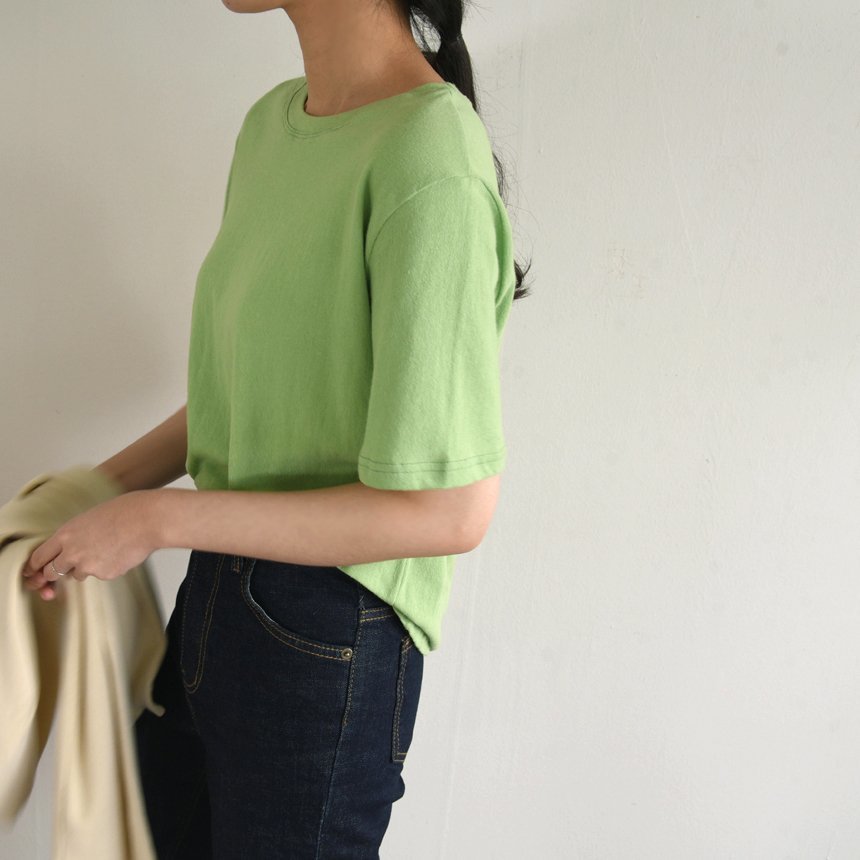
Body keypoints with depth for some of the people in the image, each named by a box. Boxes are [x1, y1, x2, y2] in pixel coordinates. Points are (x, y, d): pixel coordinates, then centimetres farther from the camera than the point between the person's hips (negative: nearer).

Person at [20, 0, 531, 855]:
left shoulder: (431, 168, -25)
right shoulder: (271, 120, 2)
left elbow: (448, 511, -23)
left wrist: (159, 517, -18)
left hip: (327, 634, -8)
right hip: (217, 593, 8)